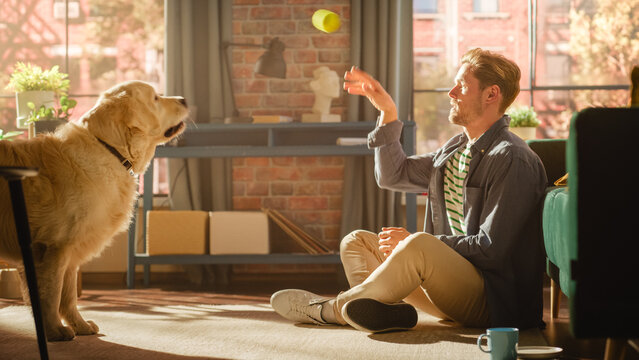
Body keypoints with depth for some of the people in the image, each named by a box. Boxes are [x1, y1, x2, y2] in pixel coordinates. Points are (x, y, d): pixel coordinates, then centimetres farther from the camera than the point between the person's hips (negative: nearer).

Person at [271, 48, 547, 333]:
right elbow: (394, 175, 24)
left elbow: (492, 249, -19)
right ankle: (384, 309, -28)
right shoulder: (456, 149, 16)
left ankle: (331, 309, -18)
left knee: (417, 246, -36)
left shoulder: (511, 160, -13)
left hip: (493, 297, -10)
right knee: (356, 242, 5)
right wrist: (388, 112, 14)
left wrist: (415, 243, -15)